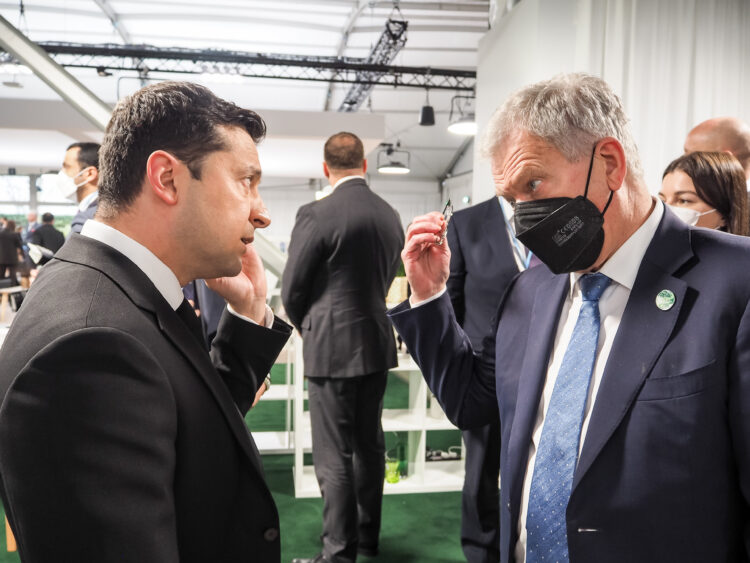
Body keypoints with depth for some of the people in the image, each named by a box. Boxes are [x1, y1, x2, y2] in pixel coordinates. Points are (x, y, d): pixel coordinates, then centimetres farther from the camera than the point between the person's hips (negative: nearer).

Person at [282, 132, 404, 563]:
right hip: (377, 344, 7)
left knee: (334, 458, 3)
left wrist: (309, 330, 11)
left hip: (332, 348, -7)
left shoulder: (316, 215, -14)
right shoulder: (391, 216, 5)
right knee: (370, 446, 18)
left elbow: (292, 290, -8)